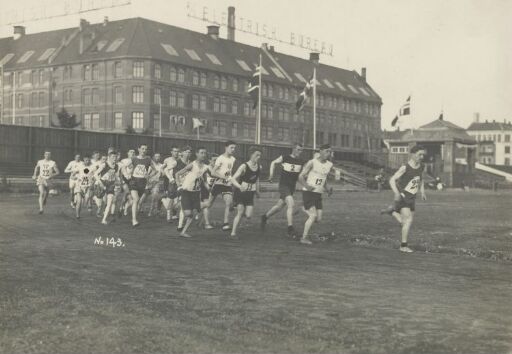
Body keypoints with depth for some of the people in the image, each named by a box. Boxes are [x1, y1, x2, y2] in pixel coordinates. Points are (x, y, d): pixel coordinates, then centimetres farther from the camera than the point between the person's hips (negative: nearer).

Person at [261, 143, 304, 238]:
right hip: (283, 185, -5)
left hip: (292, 186, 5)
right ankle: (290, 228, -18)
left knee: (279, 206, 16)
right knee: (291, 204, -22)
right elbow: (273, 162, 11)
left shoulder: (301, 162, 4)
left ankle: (265, 217, 40)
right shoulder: (284, 158, -5)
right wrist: (271, 174, 1)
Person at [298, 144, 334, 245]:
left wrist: (327, 189, 6)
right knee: (313, 215, -15)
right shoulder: (312, 163, -9)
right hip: (308, 192, -6)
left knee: (318, 219, -1)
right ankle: (304, 238, -4)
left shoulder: (329, 165, 8)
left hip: (318, 194, 6)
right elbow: (301, 176, -9)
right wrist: (306, 186, -26)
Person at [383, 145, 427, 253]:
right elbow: (392, 180, -19)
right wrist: (396, 193, -32)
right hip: (402, 197, -7)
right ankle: (403, 246, -4)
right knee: (408, 220, -14)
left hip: (412, 198, 7)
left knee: (404, 222, 10)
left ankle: (392, 211, 35)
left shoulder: (422, 167, 3)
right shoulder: (405, 168, -17)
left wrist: (422, 192, 11)